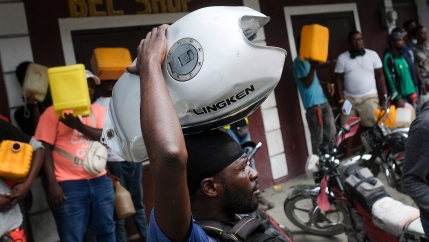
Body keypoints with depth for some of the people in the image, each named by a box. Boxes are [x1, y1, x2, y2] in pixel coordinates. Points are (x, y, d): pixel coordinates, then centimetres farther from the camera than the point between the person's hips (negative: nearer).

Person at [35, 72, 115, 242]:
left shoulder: (98, 110, 12)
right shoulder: (53, 112, 0)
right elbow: (45, 149, -5)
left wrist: (79, 125, -17)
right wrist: (52, 184, -13)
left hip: (100, 181, 4)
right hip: (69, 185, -4)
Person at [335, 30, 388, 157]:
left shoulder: (372, 55, 3)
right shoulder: (342, 58, 2)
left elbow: (380, 76, 4)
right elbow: (339, 79, 3)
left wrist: (385, 97, -1)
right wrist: (341, 99, -5)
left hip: (369, 97, -1)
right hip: (349, 98, 1)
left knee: (371, 127, -4)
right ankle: (348, 155, 8)